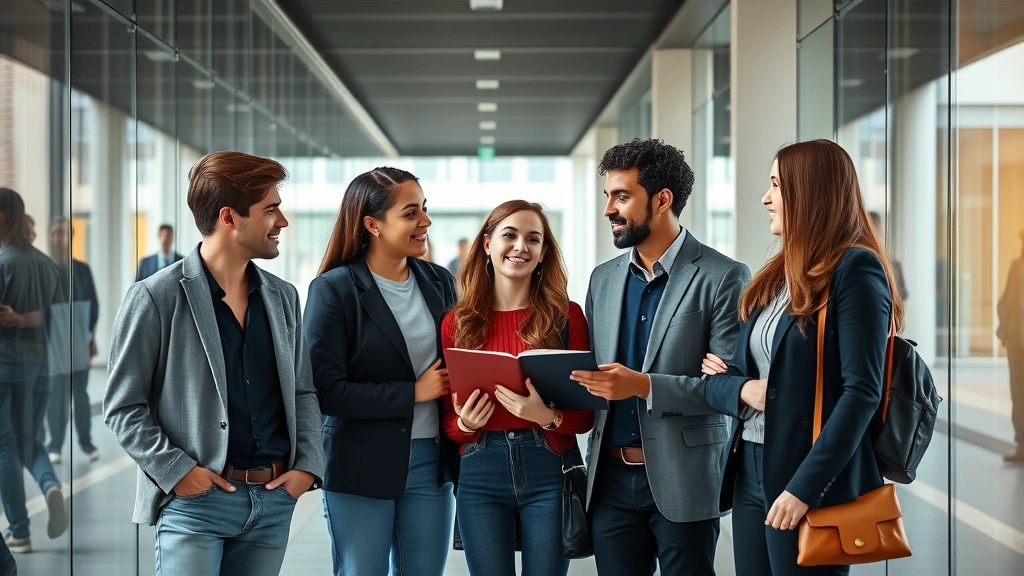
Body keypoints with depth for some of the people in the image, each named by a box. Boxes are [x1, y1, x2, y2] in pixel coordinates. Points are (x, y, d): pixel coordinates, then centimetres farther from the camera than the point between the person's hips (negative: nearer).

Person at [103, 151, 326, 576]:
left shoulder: (282, 297, 10)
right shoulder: (156, 298, -7)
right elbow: (123, 407, -5)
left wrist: (308, 464, 2)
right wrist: (175, 470, -14)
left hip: (275, 498, 5)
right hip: (196, 499, -5)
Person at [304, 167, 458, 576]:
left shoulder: (439, 282, 7)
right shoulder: (334, 289, -9)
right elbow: (326, 390, -14)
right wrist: (413, 393, -16)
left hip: (431, 462, 4)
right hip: (363, 467, -4)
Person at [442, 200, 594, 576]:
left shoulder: (566, 316, 0)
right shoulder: (458, 322, 4)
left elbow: (585, 414, -1)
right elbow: (448, 419, 8)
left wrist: (547, 416, -20)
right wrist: (465, 423, -13)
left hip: (549, 470, -1)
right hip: (480, 473, 1)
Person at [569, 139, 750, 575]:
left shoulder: (722, 277, -7)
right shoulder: (603, 278, 12)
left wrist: (645, 385, -23)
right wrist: (576, 382, -5)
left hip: (682, 480, -5)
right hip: (611, 478, 5)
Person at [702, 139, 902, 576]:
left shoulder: (854, 269, -9)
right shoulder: (775, 277, 14)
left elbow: (861, 392, -17)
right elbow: (719, 380, 14)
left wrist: (805, 487, -22)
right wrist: (743, 389, -8)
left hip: (811, 484, -7)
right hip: (751, 473, 7)